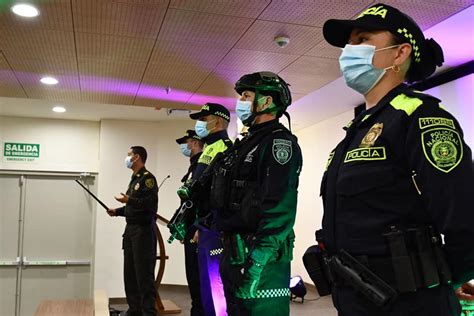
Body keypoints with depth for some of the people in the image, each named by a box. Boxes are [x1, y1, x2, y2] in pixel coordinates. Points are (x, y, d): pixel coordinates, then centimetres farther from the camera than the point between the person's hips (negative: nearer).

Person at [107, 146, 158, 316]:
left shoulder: (148, 178, -9)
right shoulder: (134, 179, 19)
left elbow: (151, 203, -21)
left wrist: (129, 200, -24)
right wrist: (117, 211, 14)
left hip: (144, 230, -9)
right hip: (131, 229, 9)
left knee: (144, 273, -6)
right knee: (130, 272, 11)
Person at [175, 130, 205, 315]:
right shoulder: (194, 166, 19)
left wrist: (199, 229, -24)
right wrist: (183, 228, 20)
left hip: (198, 230, -10)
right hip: (191, 230, 10)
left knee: (197, 275, -5)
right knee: (193, 274, 14)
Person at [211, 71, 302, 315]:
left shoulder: (279, 141, -9)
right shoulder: (248, 143, 20)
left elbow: (278, 206, -21)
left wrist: (258, 260, -26)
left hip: (260, 258, -9)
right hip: (233, 253, 10)